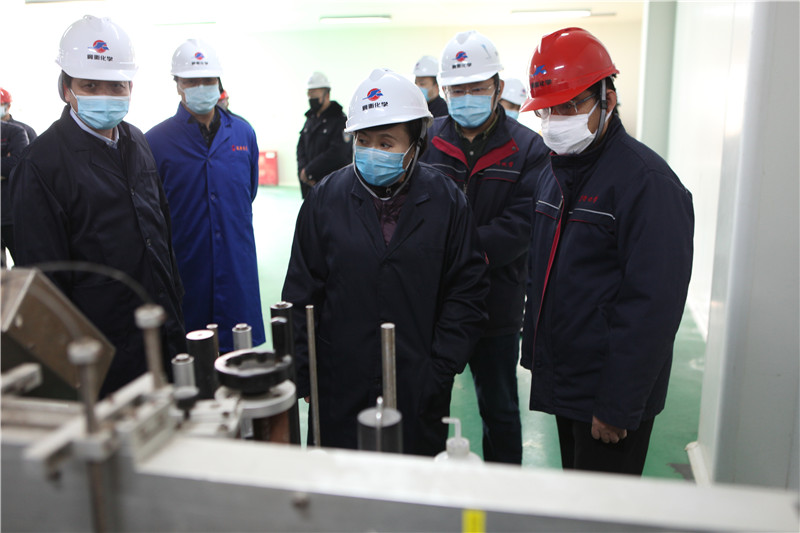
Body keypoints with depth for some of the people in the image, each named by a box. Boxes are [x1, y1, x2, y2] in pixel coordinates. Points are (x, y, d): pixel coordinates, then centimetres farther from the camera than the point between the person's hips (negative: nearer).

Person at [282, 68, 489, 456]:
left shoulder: (446, 201, -3)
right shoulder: (326, 198, -1)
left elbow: (467, 290, -1)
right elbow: (301, 294, 2)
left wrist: (440, 370, -6)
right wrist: (299, 377, -1)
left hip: (419, 392, 0)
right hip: (340, 387, 1)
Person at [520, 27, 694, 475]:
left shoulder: (646, 181, -18)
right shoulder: (557, 173, 10)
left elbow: (653, 308, -22)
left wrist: (617, 407, -20)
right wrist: (535, 353, 14)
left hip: (611, 394, -8)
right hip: (563, 384, 8)